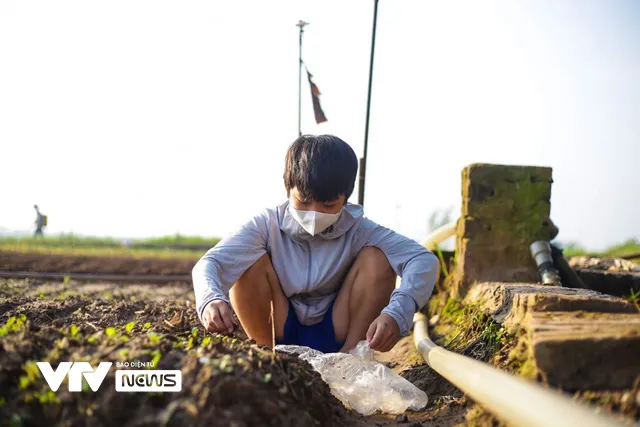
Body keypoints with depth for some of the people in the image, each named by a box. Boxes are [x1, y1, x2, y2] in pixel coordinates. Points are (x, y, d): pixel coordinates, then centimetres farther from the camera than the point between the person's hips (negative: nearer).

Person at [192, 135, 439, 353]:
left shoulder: (356, 230, -16)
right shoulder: (269, 226, -16)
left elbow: (424, 260, -28)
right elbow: (209, 262, -29)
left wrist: (397, 313, -46)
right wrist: (210, 299, -53)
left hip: (336, 338, 0)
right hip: (281, 337, 0)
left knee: (376, 258, -21)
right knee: (252, 261, -25)